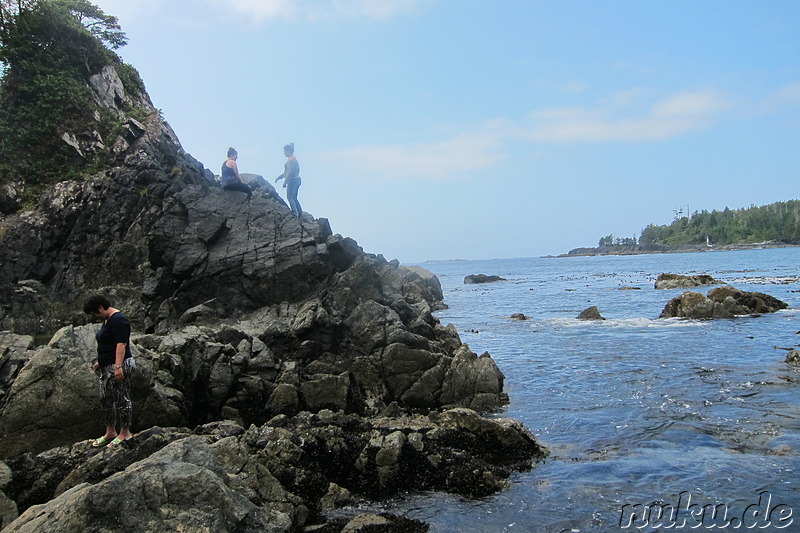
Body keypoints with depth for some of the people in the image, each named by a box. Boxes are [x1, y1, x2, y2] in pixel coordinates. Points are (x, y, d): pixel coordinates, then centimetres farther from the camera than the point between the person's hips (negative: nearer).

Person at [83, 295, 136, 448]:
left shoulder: (118, 320, -17)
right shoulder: (107, 320, 16)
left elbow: (121, 345, -23)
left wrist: (118, 367, -28)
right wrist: (100, 362, 26)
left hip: (118, 367, -11)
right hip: (107, 367, 11)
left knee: (122, 399, -1)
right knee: (105, 399, 14)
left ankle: (125, 433, 9)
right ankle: (110, 432, 23)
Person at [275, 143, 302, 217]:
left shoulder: (291, 159, -15)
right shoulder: (294, 159, 16)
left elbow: (290, 172, -21)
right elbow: (287, 171, 23)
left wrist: (285, 182, -19)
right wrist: (279, 177, 25)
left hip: (292, 181, -10)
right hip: (297, 180, 10)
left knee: (290, 197, -4)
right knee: (294, 198, 14)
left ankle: (294, 212, -9)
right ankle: (300, 212, 13)